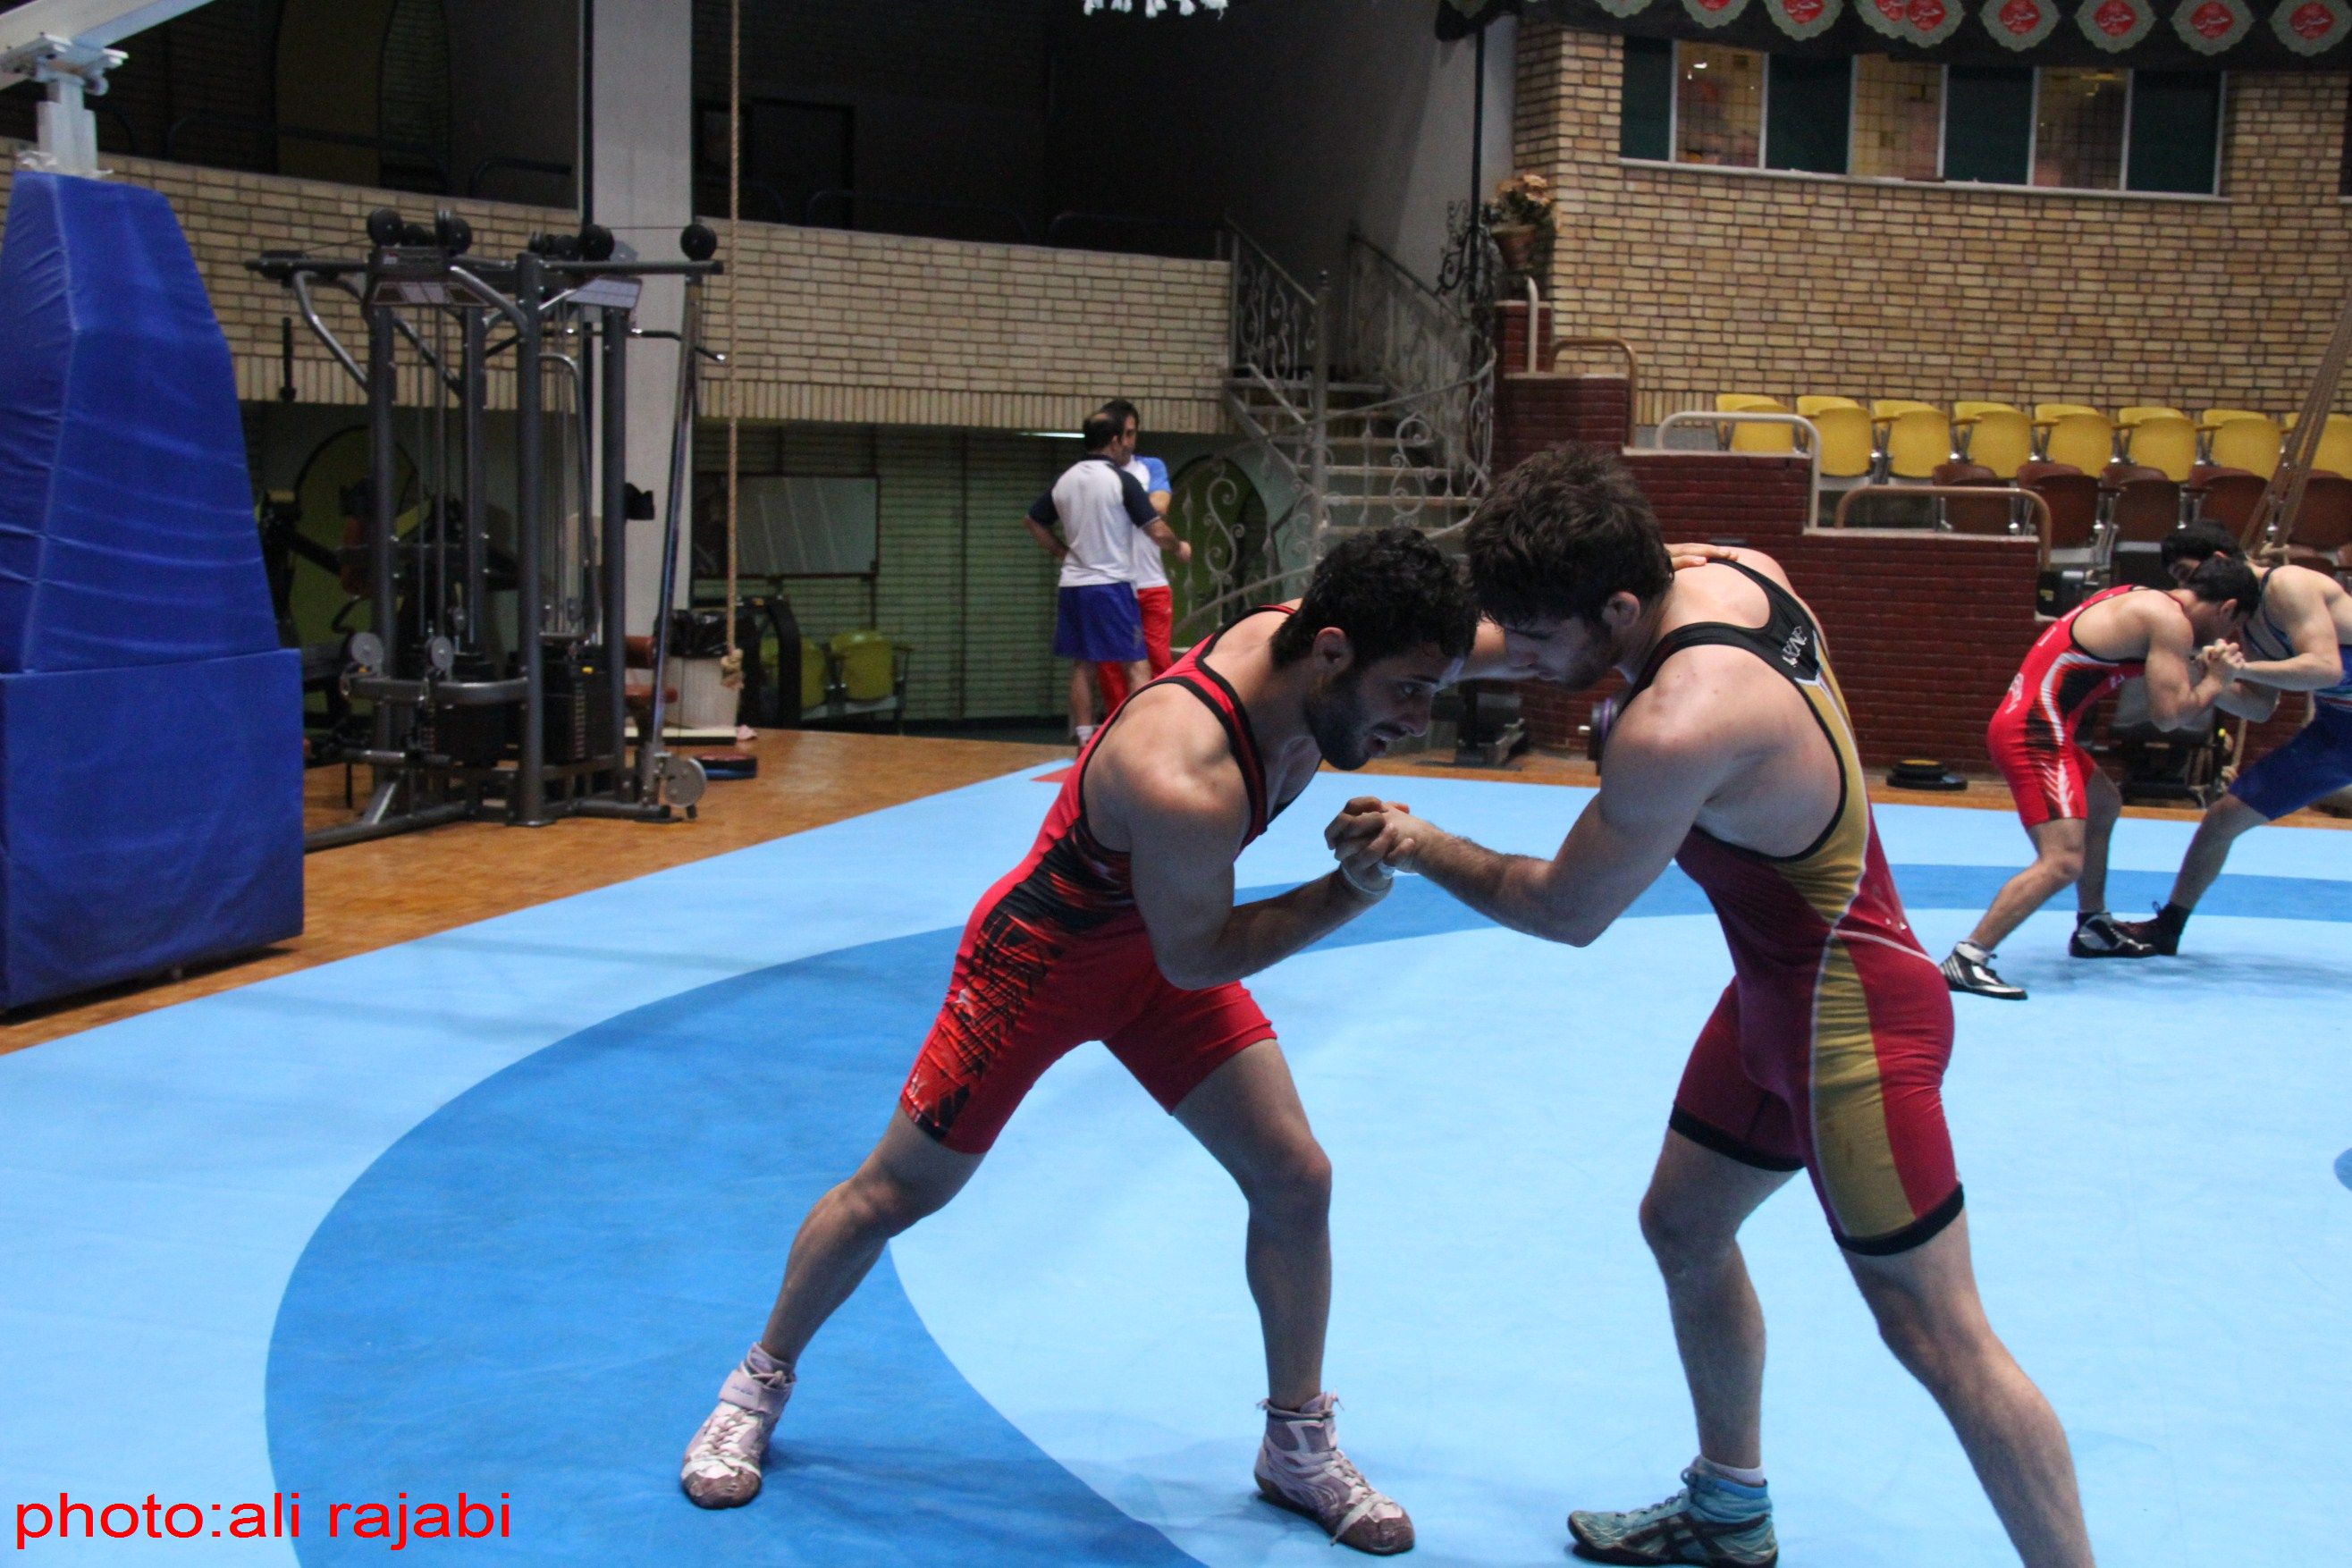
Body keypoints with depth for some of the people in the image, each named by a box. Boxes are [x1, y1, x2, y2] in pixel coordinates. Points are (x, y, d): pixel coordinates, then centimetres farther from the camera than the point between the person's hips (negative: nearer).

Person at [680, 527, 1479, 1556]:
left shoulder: (1295, 636, -19)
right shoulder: (1183, 782, -42)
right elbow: (1195, 960, -26)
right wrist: (1349, 894, -29)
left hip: (1164, 930, 7)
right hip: (1041, 958, -7)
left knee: (1296, 1180, 0)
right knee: (896, 1192, 9)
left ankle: (1298, 1446, 18)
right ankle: (759, 1383, 34)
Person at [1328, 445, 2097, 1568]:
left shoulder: (1674, 731, -32)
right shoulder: (1733, 571, -7)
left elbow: (1568, 913, -16)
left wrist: (1423, 850, -4)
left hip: (1848, 1020, -10)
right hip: (1776, 994, 10)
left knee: (1938, 1337, 0)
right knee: (1681, 1226, 21)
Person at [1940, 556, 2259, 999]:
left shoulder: (2142, 602, 18)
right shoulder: (2172, 621, -9)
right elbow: (2170, 714, -15)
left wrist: (2196, 670, 21)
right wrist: (2215, 682, 3)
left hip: (2030, 724, 11)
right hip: (2035, 733, -11)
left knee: (2105, 805, 32)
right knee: (2063, 861, -19)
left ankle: (2093, 929, 45)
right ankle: (1966, 960, -24)